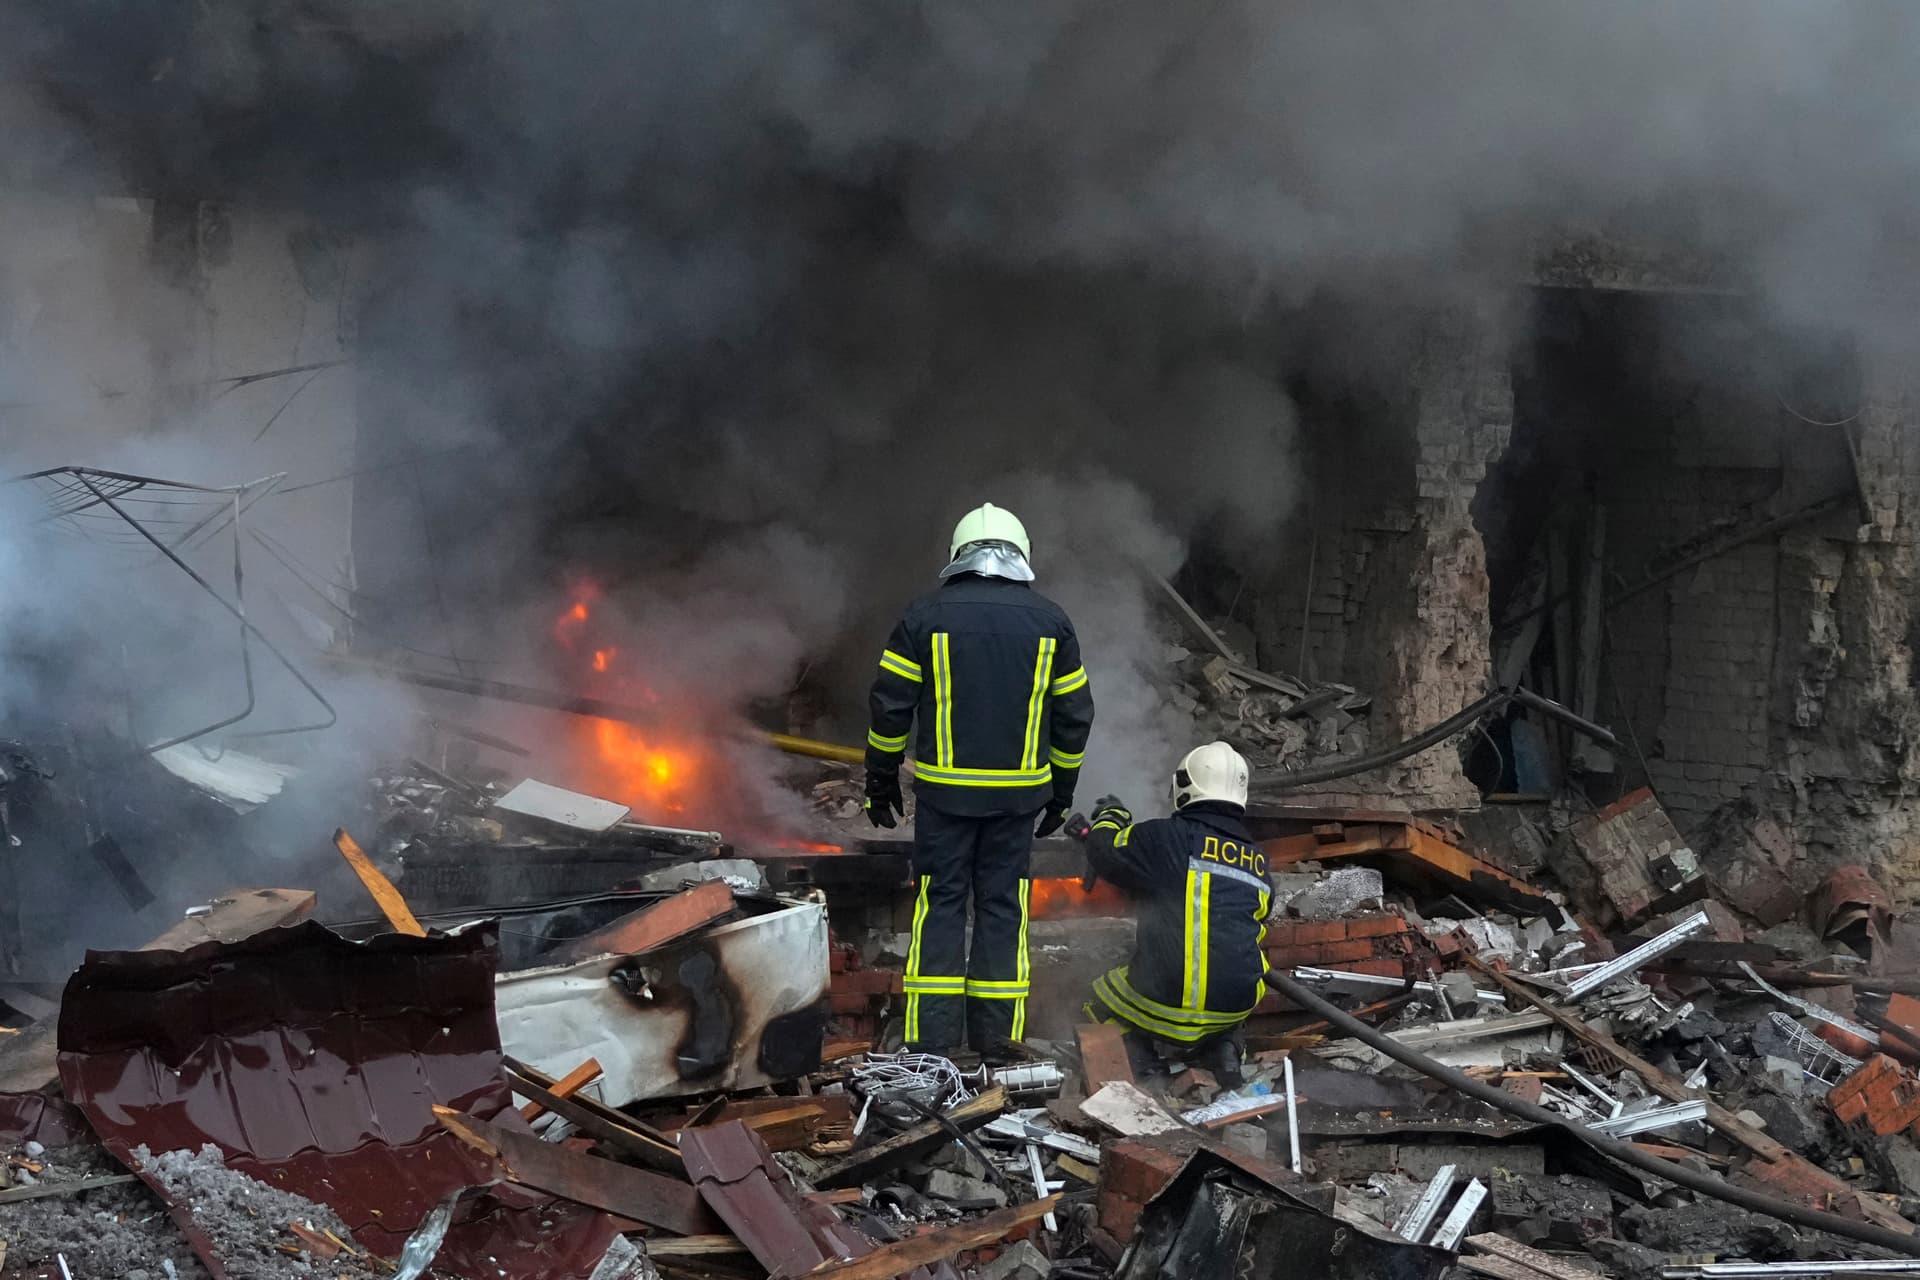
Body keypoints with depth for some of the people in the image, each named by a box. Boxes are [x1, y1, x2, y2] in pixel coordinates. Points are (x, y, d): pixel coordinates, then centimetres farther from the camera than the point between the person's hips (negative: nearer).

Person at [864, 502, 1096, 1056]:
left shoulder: (926, 614, -3)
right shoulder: (1050, 620, 3)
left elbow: (890, 705, -1)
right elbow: (1074, 715, 8)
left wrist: (881, 780, 9)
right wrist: (1060, 792, 17)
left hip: (944, 789, -1)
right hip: (1019, 792, 1)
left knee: (940, 904, 5)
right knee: (1002, 903, 8)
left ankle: (934, 1032, 1)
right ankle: (995, 1032, 9)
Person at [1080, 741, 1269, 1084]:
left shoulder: (1167, 837, -7)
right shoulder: (1257, 862, 10)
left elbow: (1103, 851, 5)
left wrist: (1110, 816, 27)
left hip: (1167, 998, -3)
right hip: (1238, 1001, 3)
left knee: (1099, 1004, 23)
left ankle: (1132, 1051, -4)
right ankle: (1221, 1046, 12)